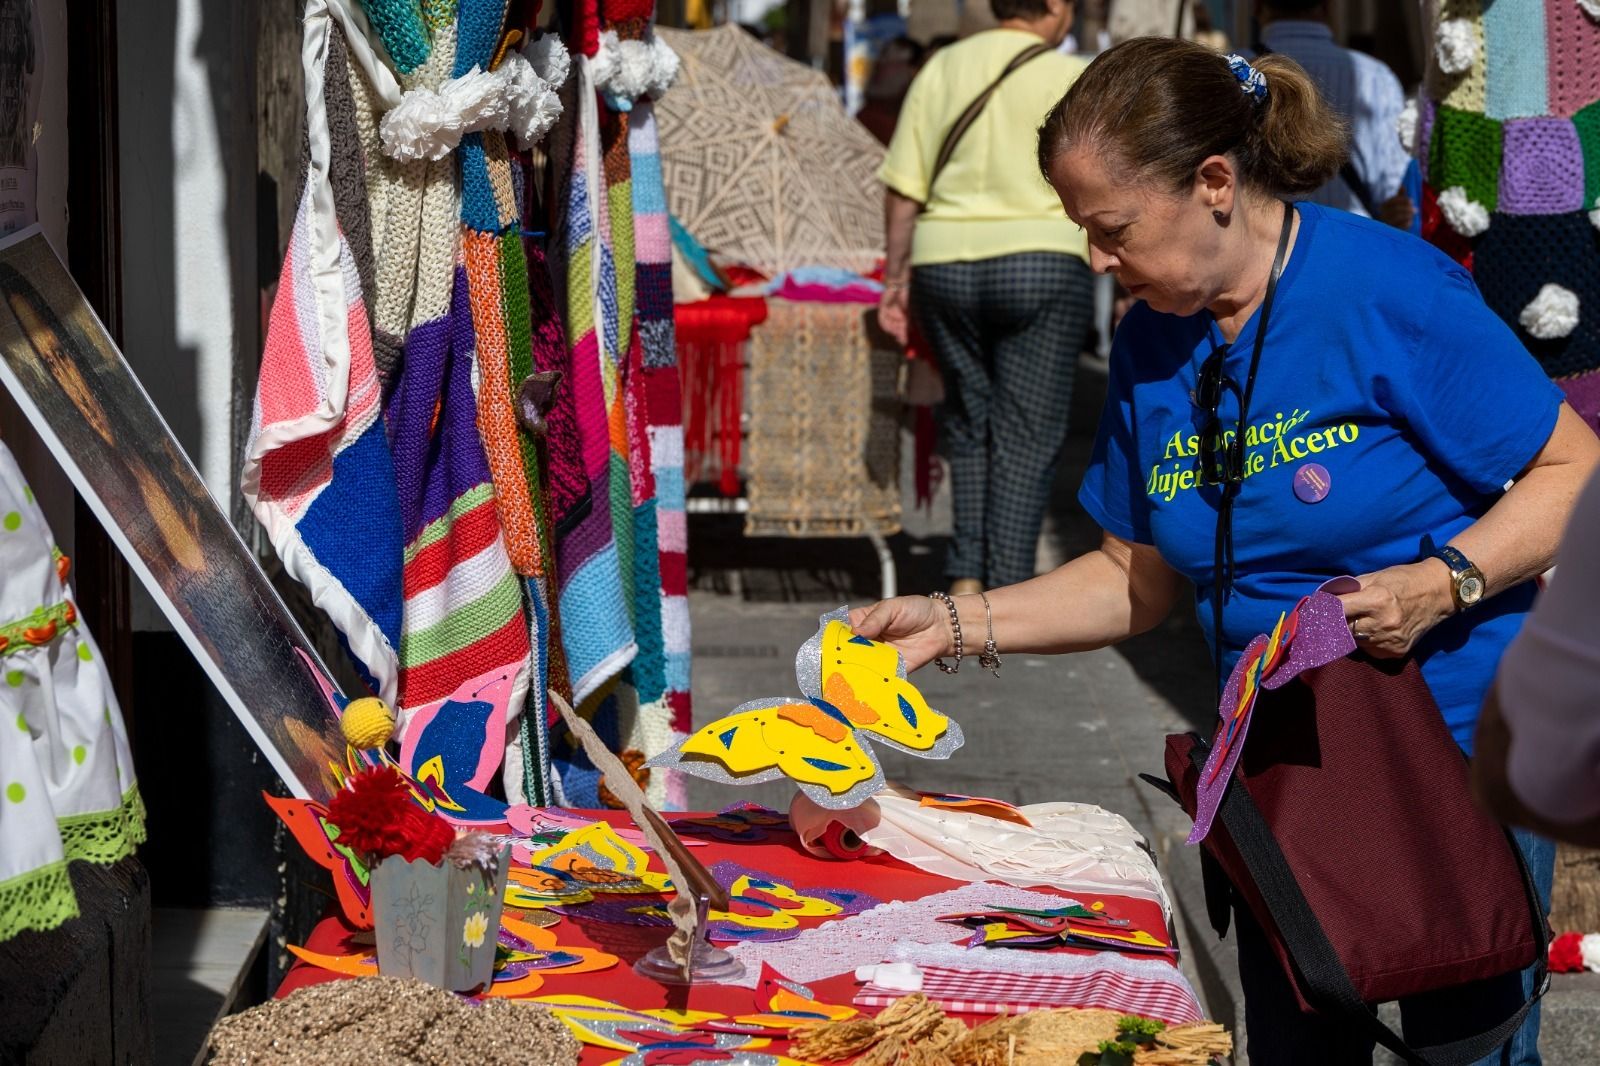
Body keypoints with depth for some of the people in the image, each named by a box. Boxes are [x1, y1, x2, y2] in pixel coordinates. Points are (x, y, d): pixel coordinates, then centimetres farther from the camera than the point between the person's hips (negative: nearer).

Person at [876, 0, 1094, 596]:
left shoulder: (942, 68, 7)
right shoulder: (1070, 79, -3)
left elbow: (903, 188, 5)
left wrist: (897, 276, 11)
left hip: (946, 263, 4)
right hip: (1041, 264, -4)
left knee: (970, 422, 17)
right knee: (1027, 435, 2)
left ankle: (967, 576, 10)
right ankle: (1008, 592, -2)